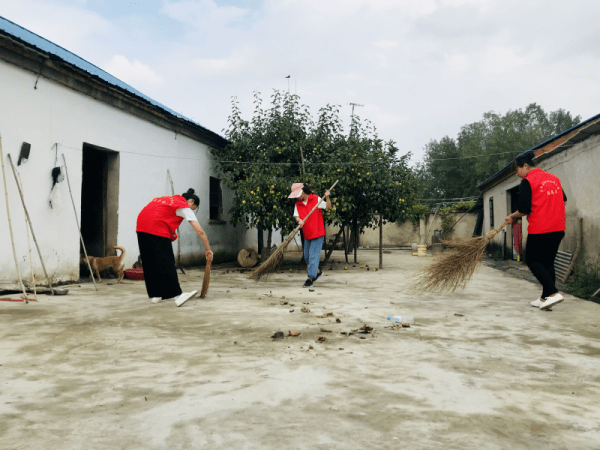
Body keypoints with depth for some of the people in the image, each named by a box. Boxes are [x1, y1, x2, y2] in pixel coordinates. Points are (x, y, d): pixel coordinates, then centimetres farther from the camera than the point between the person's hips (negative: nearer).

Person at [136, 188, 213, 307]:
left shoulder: (169, 199, 28)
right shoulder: (184, 207, 8)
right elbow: (200, 232, 4)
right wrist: (208, 250, 10)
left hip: (141, 227, 7)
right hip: (157, 228, -7)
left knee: (150, 262, 12)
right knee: (166, 262, -6)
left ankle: (155, 295, 19)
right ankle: (177, 295, -9)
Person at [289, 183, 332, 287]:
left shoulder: (316, 199, -6)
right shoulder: (297, 204, 5)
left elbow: (328, 207, -3)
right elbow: (296, 215, -4)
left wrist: (327, 197, -20)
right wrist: (299, 220, -26)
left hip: (318, 233, -6)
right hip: (307, 234, 6)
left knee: (313, 256, -7)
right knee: (307, 257, 14)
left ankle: (311, 277, 1)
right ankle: (317, 271, 36)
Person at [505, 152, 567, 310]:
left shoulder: (528, 181, -9)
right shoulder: (554, 178, 13)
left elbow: (524, 209, -14)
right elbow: (563, 201, 21)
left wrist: (513, 216, 4)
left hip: (539, 229, -7)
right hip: (558, 227, 7)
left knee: (532, 261, 4)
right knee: (547, 262, 14)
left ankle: (553, 293, -10)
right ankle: (545, 298, 15)